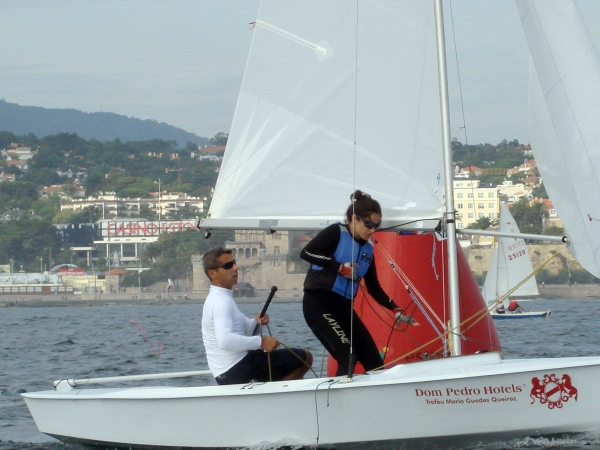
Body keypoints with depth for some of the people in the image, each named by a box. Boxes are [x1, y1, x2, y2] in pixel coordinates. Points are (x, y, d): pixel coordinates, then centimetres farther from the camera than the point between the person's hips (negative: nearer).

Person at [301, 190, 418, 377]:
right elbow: (306, 252, -20)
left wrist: (397, 311, 8)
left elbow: (374, 288, 18)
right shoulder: (336, 233, -7)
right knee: (348, 356, -21)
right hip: (318, 303, -8)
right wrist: (340, 267, -19)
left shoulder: (368, 248, 12)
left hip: (344, 307, 8)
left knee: (374, 361, 3)